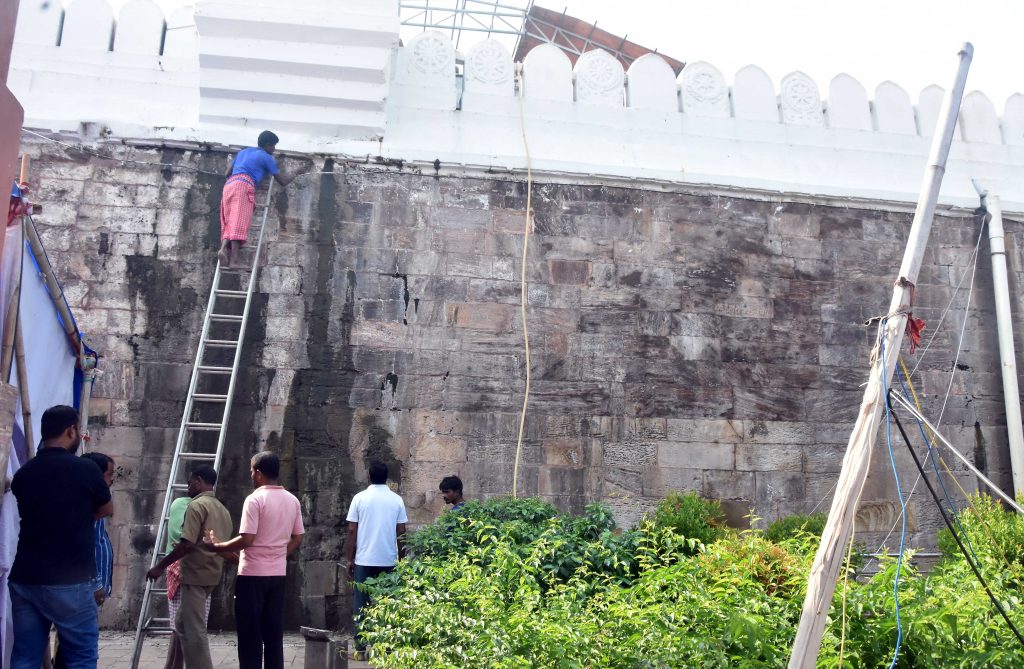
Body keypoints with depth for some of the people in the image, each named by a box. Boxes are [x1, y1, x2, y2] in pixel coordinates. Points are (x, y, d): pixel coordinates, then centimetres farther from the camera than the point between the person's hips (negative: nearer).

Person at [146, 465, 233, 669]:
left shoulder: (197, 505, -13)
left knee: (194, 631, -5)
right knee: (181, 624, 20)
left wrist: (160, 566, -12)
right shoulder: (223, 509, 14)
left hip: (195, 575, -9)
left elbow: (187, 544, -20)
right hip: (211, 575, 9)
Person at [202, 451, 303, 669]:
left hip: (253, 574, -6)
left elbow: (246, 540, -18)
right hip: (278, 574, 6)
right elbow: (297, 538, 12)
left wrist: (216, 546, -6)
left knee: (251, 634, 1)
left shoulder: (255, 499, -14)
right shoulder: (292, 500, 7)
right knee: (274, 633, 10)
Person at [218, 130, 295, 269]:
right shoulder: (266, 157, 13)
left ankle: (224, 248, -23)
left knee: (229, 222, 4)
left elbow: (227, 173, 32)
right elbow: (283, 181, 17)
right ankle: (235, 259, -28)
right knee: (239, 221, -17)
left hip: (228, 185, 7)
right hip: (243, 186, -7)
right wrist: (294, 176, 36)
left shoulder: (243, 152, 32)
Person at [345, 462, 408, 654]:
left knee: (361, 604, 7)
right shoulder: (396, 500, 1)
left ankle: (361, 645, 7)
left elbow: (352, 531, -3)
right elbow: (401, 533, 2)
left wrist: (349, 559, 4)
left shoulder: (359, 498, -2)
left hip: (364, 560, -1)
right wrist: (402, 559, 12)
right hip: (389, 561, 1)